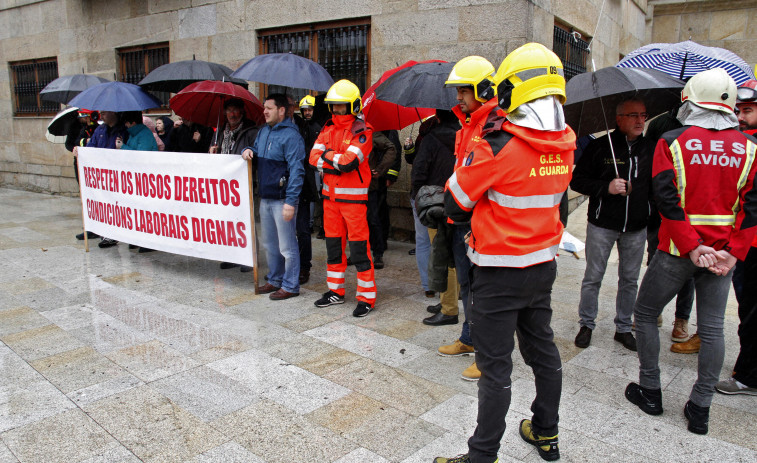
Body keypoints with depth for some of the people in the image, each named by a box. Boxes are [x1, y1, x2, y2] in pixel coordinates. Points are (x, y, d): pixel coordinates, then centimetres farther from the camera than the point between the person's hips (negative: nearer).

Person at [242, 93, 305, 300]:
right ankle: (274, 280, 32)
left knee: (287, 246, 0)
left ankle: (290, 286, 12)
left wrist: (291, 201, -23)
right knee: (270, 244, 18)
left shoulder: (290, 135, -13)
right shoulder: (263, 131, 14)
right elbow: (257, 151, 29)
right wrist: (249, 150, 3)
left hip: (282, 199, -9)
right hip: (265, 197, 9)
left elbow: (296, 170, -18)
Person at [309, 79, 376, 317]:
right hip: (330, 195, 7)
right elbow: (314, 157, 1)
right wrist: (337, 164, -12)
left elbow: (348, 162, -21)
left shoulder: (362, 131, -9)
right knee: (333, 244, 14)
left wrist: (328, 155, -5)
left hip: (353, 197, -7)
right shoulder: (328, 129, 12)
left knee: (359, 247, -4)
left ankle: (366, 297, 5)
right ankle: (335, 291, 27)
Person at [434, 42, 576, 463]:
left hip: (500, 272, -7)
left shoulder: (498, 147, -21)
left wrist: (478, 148, 2)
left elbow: (454, 204, -12)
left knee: (495, 365, 3)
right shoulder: (565, 146, 0)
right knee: (542, 349, 21)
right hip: (544, 265, 7)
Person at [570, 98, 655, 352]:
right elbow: (577, 180, -5)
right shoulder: (600, 146, -4)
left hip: (637, 227, 3)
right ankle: (586, 324, 21)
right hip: (602, 225, -3)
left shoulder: (651, 148, 6)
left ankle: (623, 328, 26)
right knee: (593, 277, 5)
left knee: (630, 279, 11)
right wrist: (606, 187, -19)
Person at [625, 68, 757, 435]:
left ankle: (650, 391, 22)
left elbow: (668, 201, -15)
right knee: (712, 328, 11)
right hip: (724, 254, 4)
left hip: (677, 252, -3)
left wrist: (692, 248, -13)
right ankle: (700, 408, 18)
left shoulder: (672, 143, -6)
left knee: (645, 314, 14)